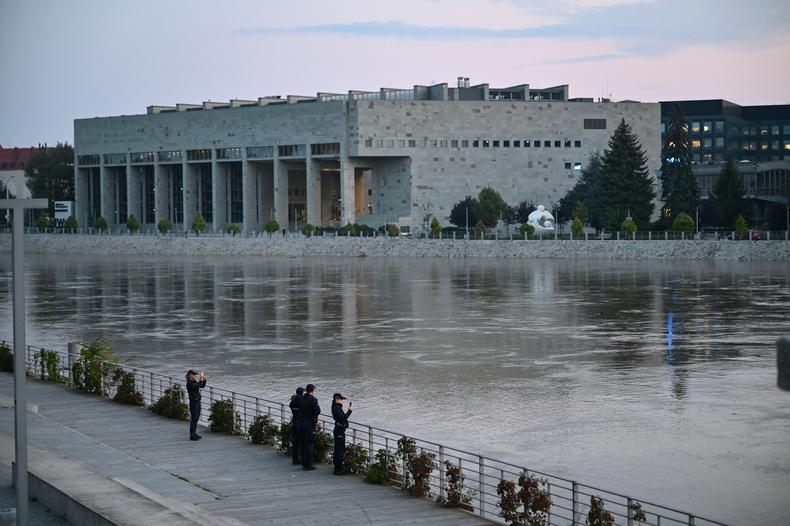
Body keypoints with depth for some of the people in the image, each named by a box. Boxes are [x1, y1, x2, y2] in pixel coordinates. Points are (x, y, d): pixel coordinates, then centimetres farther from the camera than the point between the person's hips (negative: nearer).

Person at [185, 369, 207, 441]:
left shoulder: (194, 382, 11)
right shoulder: (189, 383, -15)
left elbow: (202, 386, 16)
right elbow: (197, 386, -30)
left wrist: (204, 380, 2)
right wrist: (201, 380, -27)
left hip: (197, 401, 9)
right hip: (193, 402, -9)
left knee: (197, 418, 15)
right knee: (194, 418, -7)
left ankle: (194, 433, 25)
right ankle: (192, 435, -4)